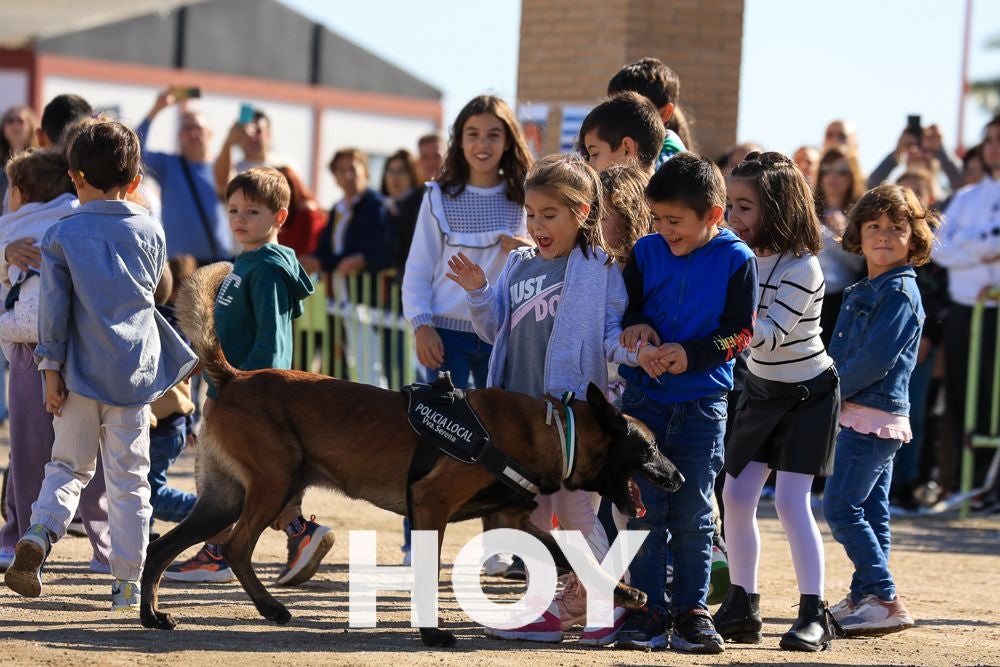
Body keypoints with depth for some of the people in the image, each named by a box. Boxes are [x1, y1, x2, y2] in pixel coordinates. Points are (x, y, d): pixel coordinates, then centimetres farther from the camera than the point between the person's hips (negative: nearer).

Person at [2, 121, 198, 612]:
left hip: (81, 372, 0)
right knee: (129, 478, 5)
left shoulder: (61, 236, -4)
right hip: (135, 369, 0)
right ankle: (127, 581, 5)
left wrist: (51, 369, -1)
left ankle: (40, 532, -13)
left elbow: (53, 307, -6)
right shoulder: (150, 231, 2)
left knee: (69, 465, 13)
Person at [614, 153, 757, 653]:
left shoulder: (736, 260, -7)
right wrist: (636, 326, -11)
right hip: (644, 396, 3)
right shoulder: (646, 252, 2)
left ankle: (691, 609, 10)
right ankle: (648, 610, 6)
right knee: (644, 509, 2)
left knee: (692, 512, 2)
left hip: (702, 400, -3)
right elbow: (626, 307, 12)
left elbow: (741, 332, -7)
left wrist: (692, 354, -19)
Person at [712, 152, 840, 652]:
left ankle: (814, 614, -9)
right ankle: (742, 607, 13)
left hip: (807, 394, -7)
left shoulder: (802, 267, -22)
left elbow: (774, 332, -30)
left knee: (790, 499, -13)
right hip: (760, 389, 7)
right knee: (736, 495, 4)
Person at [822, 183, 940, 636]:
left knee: (841, 507, -11)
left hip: (874, 415, -9)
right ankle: (863, 598, 17)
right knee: (870, 510, 12)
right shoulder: (863, 291, 16)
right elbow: (841, 353, 19)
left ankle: (887, 602, -11)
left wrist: (832, 391, -12)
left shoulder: (900, 292, -14)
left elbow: (874, 360, -21)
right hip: (861, 415, 10)